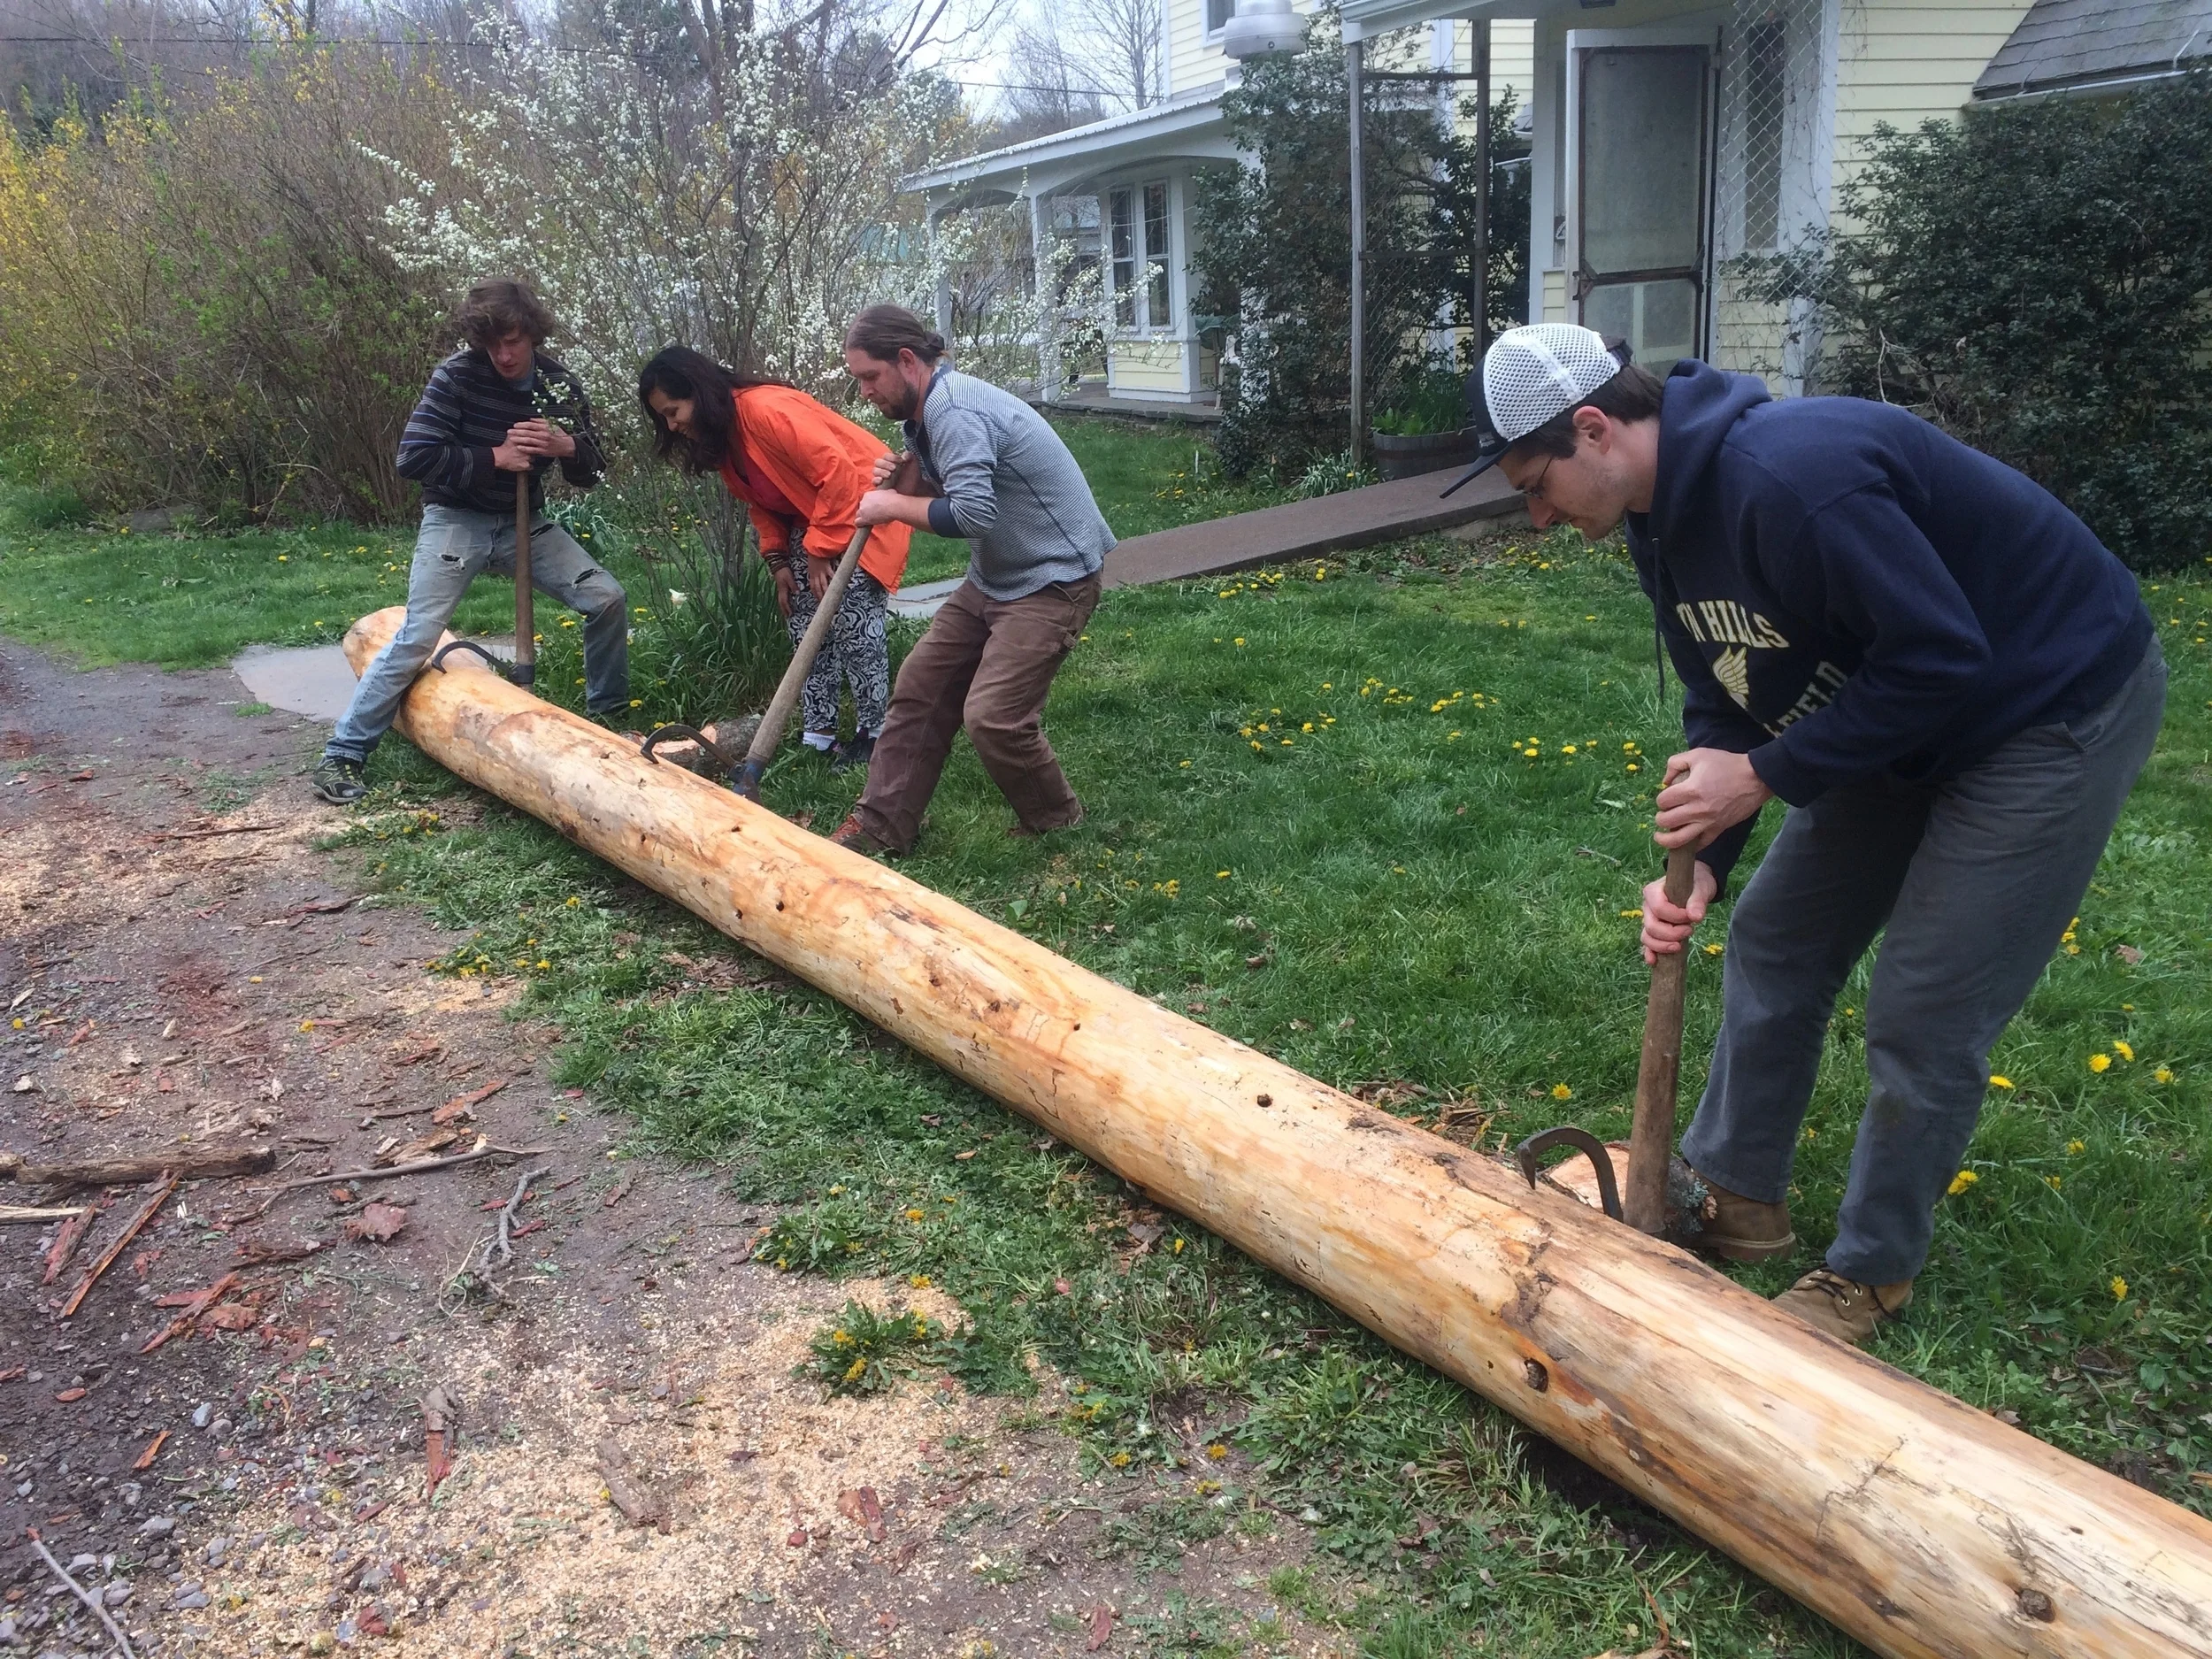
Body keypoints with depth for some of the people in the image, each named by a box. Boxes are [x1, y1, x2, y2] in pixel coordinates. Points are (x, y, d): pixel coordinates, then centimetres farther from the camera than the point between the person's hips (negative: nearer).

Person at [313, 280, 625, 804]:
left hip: (525, 521, 4)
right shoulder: (457, 376, -15)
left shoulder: (561, 387, -3)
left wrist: (568, 447, -19)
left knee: (607, 599, -8)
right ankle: (343, 755, -1)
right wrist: (495, 457, -22)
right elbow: (414, 458, -20)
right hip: (457, 520, -4)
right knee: (417, 639, -12)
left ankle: (608, 716, 13)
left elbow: (591, 474, 3)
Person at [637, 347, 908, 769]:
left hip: (861, 501, -9)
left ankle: (873, 733, -5)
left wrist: (820, 551, -23)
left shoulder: (766, 410, -28)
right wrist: (778, 560, -2)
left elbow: (837, 472, -30)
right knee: (805, 622, 4)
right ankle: (818, 733, 9)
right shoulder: (721, 433, 2)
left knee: (852, 621, -15)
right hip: (809, 516, 9)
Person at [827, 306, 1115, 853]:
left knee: (993, 716, -16)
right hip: (994, 577, 10)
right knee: (921, 685, 7)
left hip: (1051, 581, -10)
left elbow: (972, 514, -35)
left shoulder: (954, 412, -24)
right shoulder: (930, 407, 9)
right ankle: (882, 824, 17)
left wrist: (893, 505, -19)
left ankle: (1056, 822, 10)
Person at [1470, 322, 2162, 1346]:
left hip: (2055, 713, -9)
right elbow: (1725, 708, 3)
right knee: (1777, 942, 12)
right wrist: (1700, 863, -10)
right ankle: (1739, 1198, 29)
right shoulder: (1664, 518, -3)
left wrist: (1765, 775, -25)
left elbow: (1939, 657, -31)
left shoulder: (1789, 477, -34)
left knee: (1924, 1014, -4)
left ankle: (1872, 1272, 17)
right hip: (1904, 715, 9)